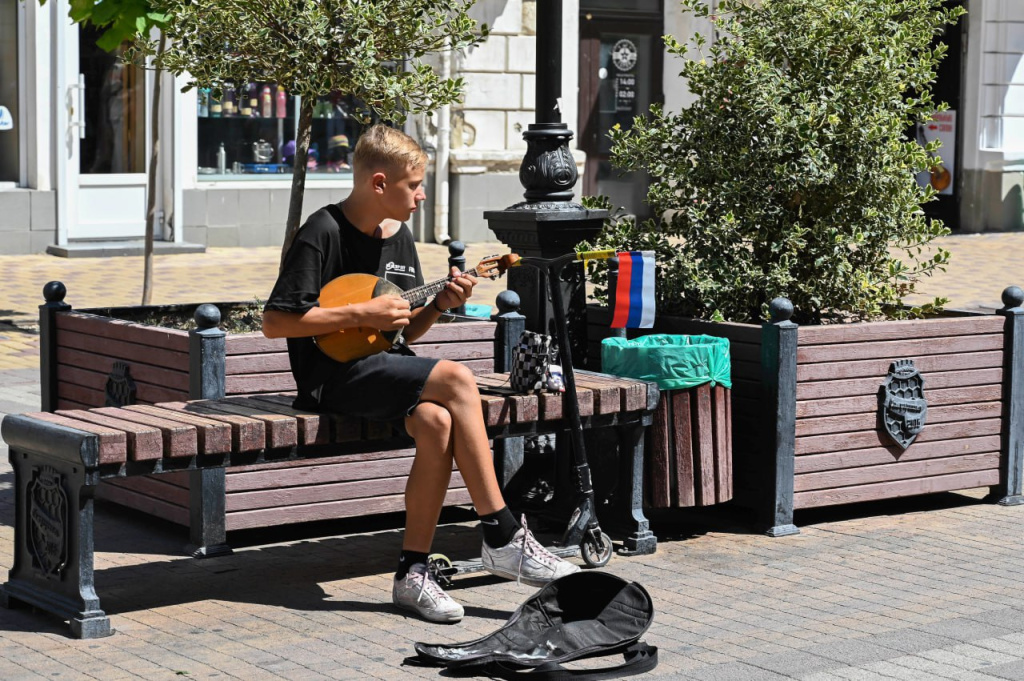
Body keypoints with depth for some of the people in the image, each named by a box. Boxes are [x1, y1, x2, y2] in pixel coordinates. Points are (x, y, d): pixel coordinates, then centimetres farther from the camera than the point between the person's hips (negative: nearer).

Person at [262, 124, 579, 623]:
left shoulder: (399, 236, 13)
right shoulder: (324, 233, -11)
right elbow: (274, 322, -16)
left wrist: (439, 305, -1)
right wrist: (360, 314, -17)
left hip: (382, 366, 7)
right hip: (333, 374, -7)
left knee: (437, 423, -27)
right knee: (457, 380, -26)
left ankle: (412, 571, -18)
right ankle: (503, 539, -19)